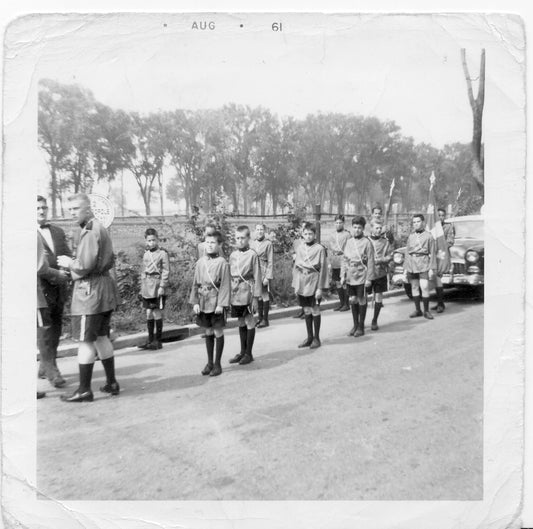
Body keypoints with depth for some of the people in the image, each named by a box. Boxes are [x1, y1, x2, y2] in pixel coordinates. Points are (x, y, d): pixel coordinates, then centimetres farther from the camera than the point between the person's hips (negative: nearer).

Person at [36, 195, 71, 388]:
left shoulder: (58, 231, 15)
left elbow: (67, 255, 13)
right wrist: (55, 274, -18)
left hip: (59, 288, 6)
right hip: (40, 287, -6)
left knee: (55, 330, 12)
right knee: (44, 330, -4)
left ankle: (44, 368, 25)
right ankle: (51, 370, 3)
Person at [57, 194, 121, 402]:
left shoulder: (89, 232, -15)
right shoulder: (100, 227, 16)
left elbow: (84, 266, -22)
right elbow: (110, 260, 20)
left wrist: (69, 263, -3)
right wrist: (74, 262, 15)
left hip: (90, 290, -10)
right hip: (104, 287, 10)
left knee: (86, 340, -2)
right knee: (101, 337, 16)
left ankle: (84, 390, 7)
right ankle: (111, 383, 24)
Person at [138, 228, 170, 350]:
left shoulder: (163, 253, -6)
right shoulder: (146, 254, 13)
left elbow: (166, 271, -9)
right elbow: (143, 271, 19)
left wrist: (162, 286, -15)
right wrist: (142, 287, 16)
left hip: (157, 287, -6)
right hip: (147, 288, 6)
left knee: (157, 313, -1)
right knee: (148, 313, 11)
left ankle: (158, 341, 9)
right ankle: (150, 340, 21)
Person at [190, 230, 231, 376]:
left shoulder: (222, 263, -9)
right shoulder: (200, 262, 5)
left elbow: (225, 285, -11)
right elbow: (195, 284, 7)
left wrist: (221, 304, -17)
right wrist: (195, 302, 0)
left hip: (216, 303, -4)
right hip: (203, 302, 5)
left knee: (218, 332, 6)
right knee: (208, 332, 15)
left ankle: (217, 364, 18)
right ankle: (209, 362, 27)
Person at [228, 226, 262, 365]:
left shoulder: (253, 255, -8)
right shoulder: (233, 255, 8)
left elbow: (257, 277, -8)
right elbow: (230, 275, 12)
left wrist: (256, 297, -11)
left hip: (247, 292, -5)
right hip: (235, 293, 5)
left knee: (249, 322, 5)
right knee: (241, 322, 15)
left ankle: (249, 353, 16)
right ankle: (242, 351, 26)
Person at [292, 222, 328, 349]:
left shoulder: (319, 248, -8)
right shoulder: (299, 248, 5)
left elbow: (323, 268, -9)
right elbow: (296, 266, 10)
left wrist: (320, 287, -12)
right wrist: (295, 285, 6)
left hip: (314, 282, -4)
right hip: (301, 283, 4)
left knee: (315, 310, 4)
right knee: (306, 311, 13)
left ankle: (316, 338, 17)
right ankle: (309, 337, 24)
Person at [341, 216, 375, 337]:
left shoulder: (366, 242, -7)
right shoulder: (349, 242, 7)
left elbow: (370, 262, -8)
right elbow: (344, 259, 11)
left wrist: (369, 278, -11)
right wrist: (343, 275, 6)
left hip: (361, 277, -4)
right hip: (350, 277, 5)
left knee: (361, 301, 5)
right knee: (352, 301, 11)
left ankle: (361, 327, 16)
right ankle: (355, 325, 24)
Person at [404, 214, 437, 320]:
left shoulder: (428, 236, 1)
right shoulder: (411, 236, 12)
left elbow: (432, 253, 0)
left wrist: (432, 268, -5)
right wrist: (405, 267, 11)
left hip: (423, 264, -4)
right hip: (411, 263, 4)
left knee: (424, 287, -10)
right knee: (414, 287, 7)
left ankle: (426, 311, 4)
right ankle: (417, 310, 16)